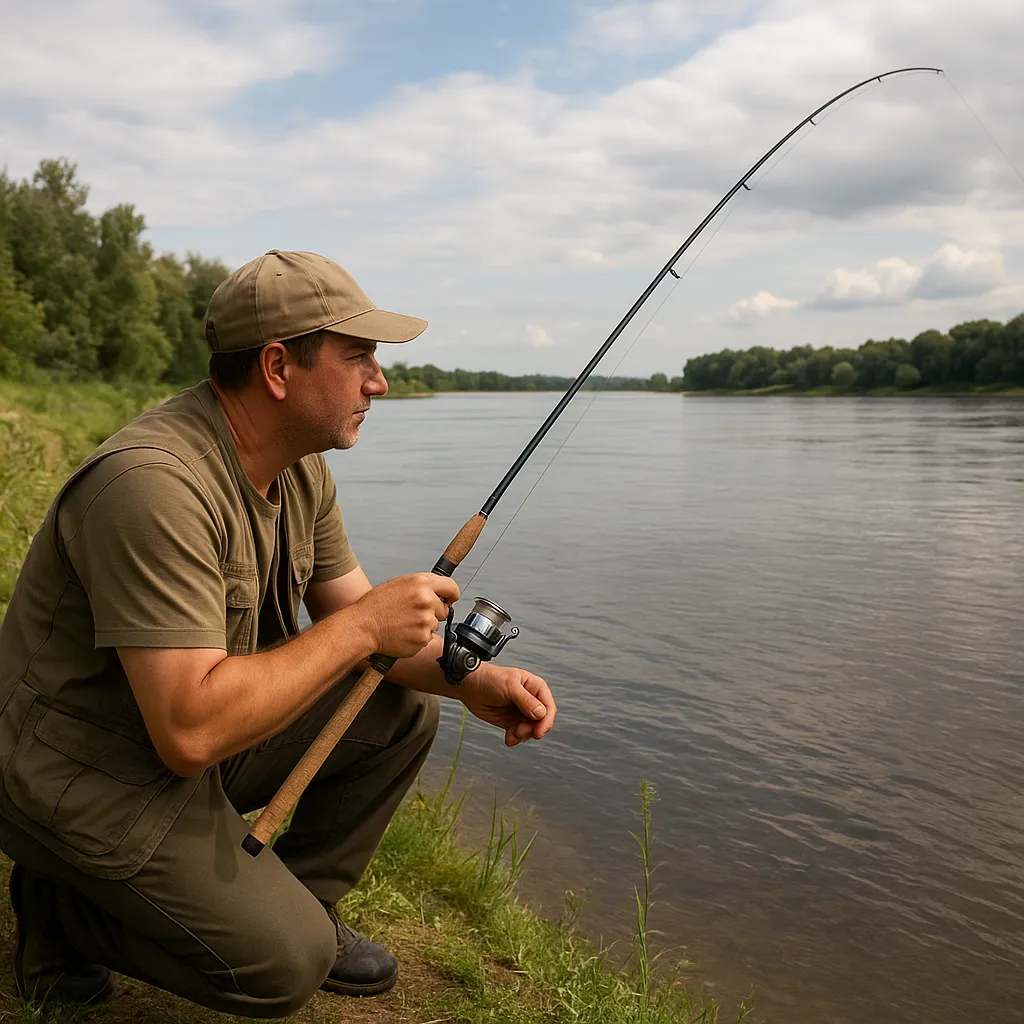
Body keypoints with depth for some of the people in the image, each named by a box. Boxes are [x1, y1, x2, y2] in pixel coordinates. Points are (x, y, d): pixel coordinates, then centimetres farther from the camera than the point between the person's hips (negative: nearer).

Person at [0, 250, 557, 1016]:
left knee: (402, 710, 1)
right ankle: (66, 903, 8)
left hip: (198, 731, 8)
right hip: (84, 777, -8)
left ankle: (296, 905, 15)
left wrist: (472, 679, -13)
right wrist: (363, 626, -28)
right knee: (285, 967, -13)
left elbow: (350, 622, 5)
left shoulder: (301, 467, -2)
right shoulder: (154, 484, -32)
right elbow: (190, 732, -36)